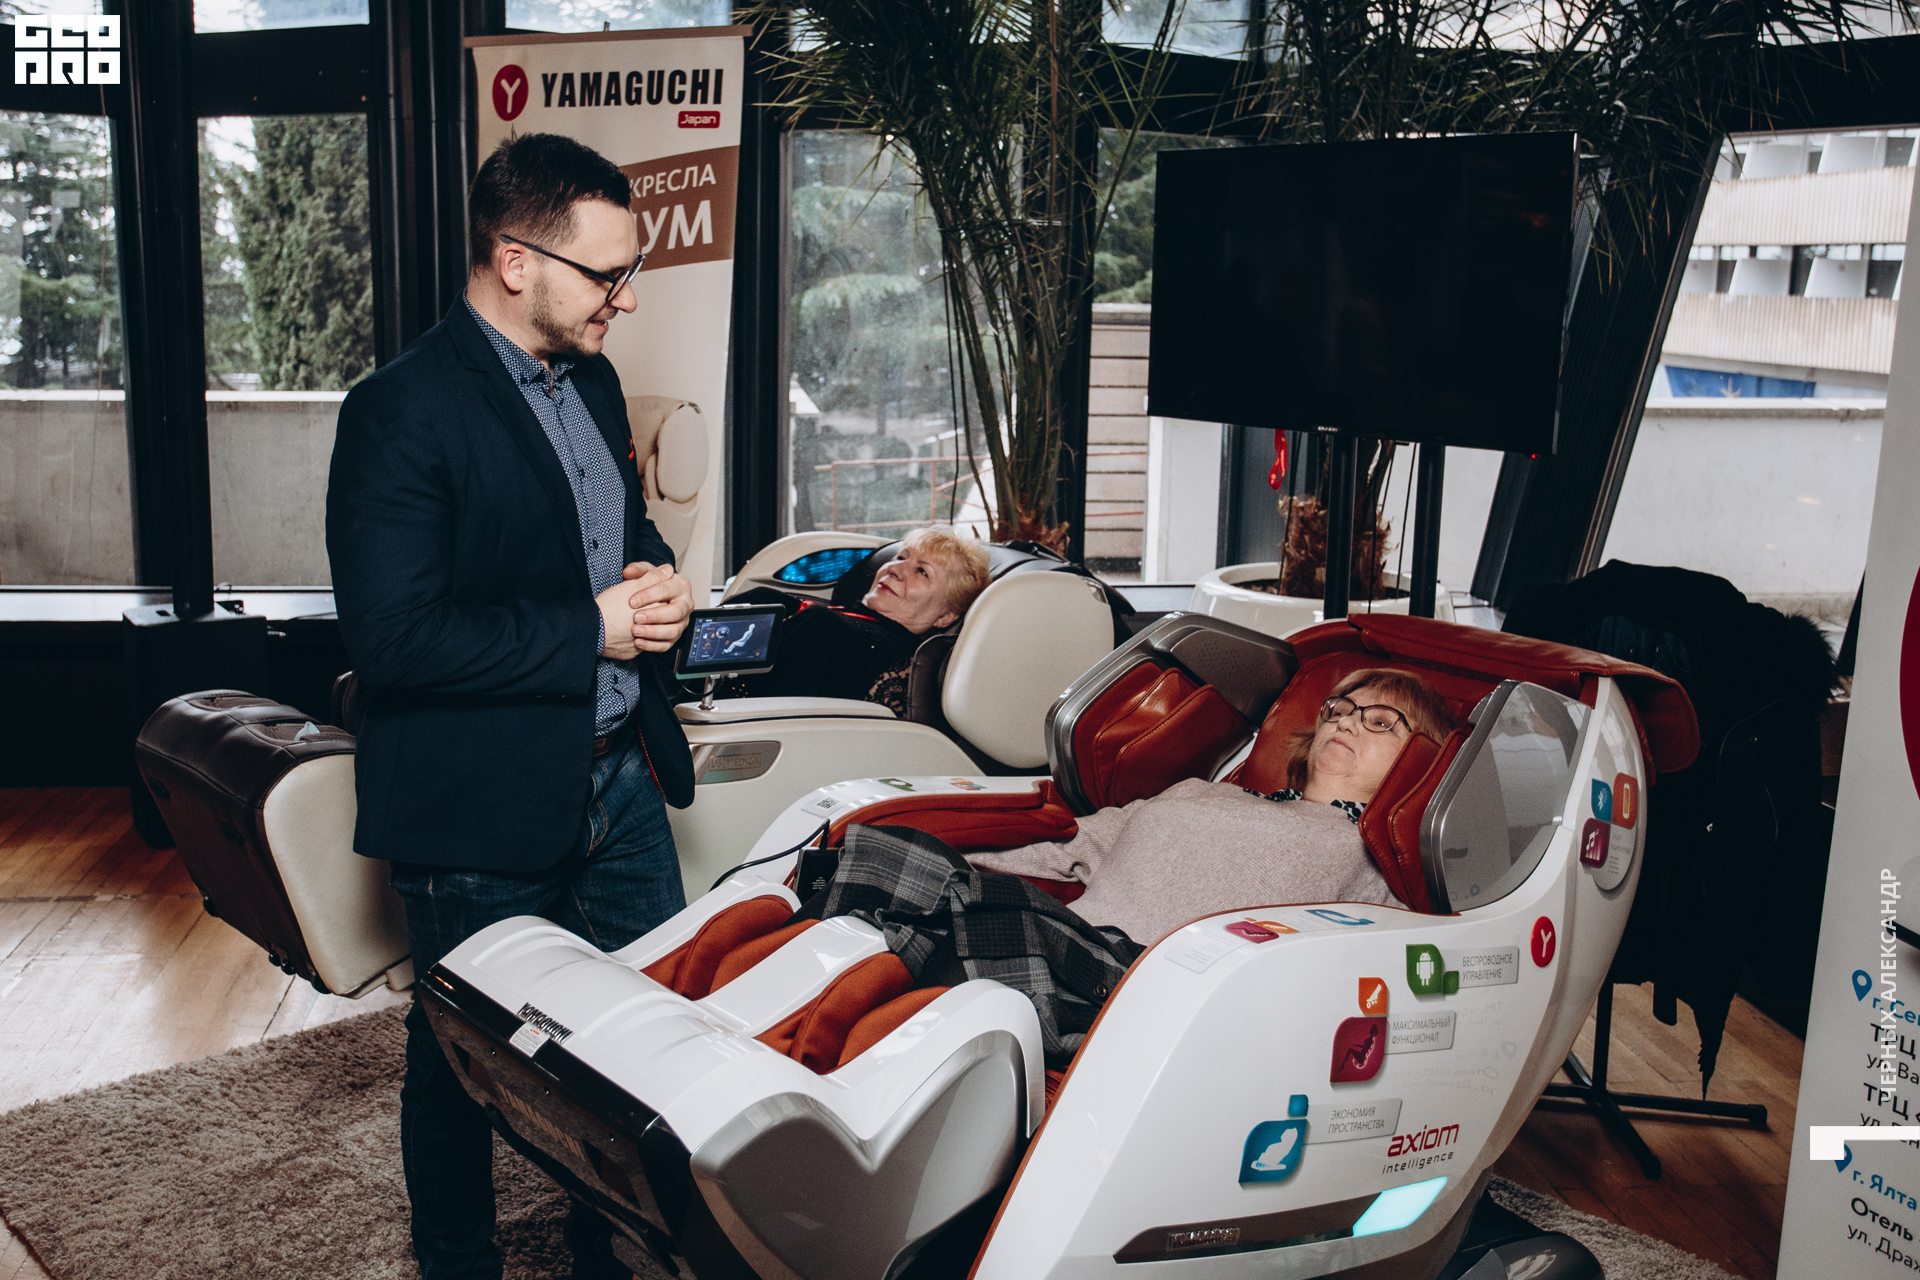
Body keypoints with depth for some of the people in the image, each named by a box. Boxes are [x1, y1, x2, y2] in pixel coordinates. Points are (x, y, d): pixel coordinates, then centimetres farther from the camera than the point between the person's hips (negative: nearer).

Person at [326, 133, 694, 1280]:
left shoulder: (592, 380, 9)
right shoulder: (401, 412, -17)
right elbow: (394, 635, -24)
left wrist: (657, 580, 0)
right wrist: (590, 632, -20)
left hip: (620, 776, 7)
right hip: (483, 809, -7)